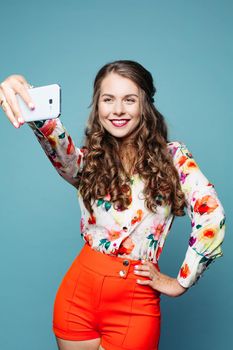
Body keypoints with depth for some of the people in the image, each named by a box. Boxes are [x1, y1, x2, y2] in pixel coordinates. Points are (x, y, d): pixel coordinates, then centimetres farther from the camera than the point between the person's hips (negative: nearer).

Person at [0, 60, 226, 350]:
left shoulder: (173, 157, -4)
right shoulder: (89, 159, 1)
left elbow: (212, 217, -12)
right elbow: (60, 148, -23)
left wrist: (181, 282, -9)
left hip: (136, 298, -2)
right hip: (79, 291, 2)